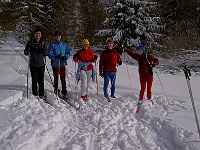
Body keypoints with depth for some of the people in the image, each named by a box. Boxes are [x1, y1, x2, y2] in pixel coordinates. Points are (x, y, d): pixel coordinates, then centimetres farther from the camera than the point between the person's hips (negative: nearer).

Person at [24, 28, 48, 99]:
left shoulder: (44, 43, 5)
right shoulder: (30, 42, 1)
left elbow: (46, 53, 6)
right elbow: (26, 53, -5)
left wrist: (43, 51, -15)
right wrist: (28, 46, -22)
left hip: (41, 64, 1)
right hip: (33, 64, -1)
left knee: (41, 80, 4)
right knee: (34, 80, 4)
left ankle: (41, 94, 15)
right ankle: (35, 94, 16)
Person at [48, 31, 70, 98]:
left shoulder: (64, 44, 10)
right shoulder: (52, 45, 1)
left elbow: (68, 53, 10)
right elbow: (50, 54, -6)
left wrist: (65, 57, -10)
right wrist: (56, 56, -24)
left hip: (62, 64, 2)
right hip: (55, 64, -2)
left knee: (63, 78, 2)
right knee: (56, 78, 5)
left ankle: (64, 92, 8)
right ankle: (56, 91, 16)